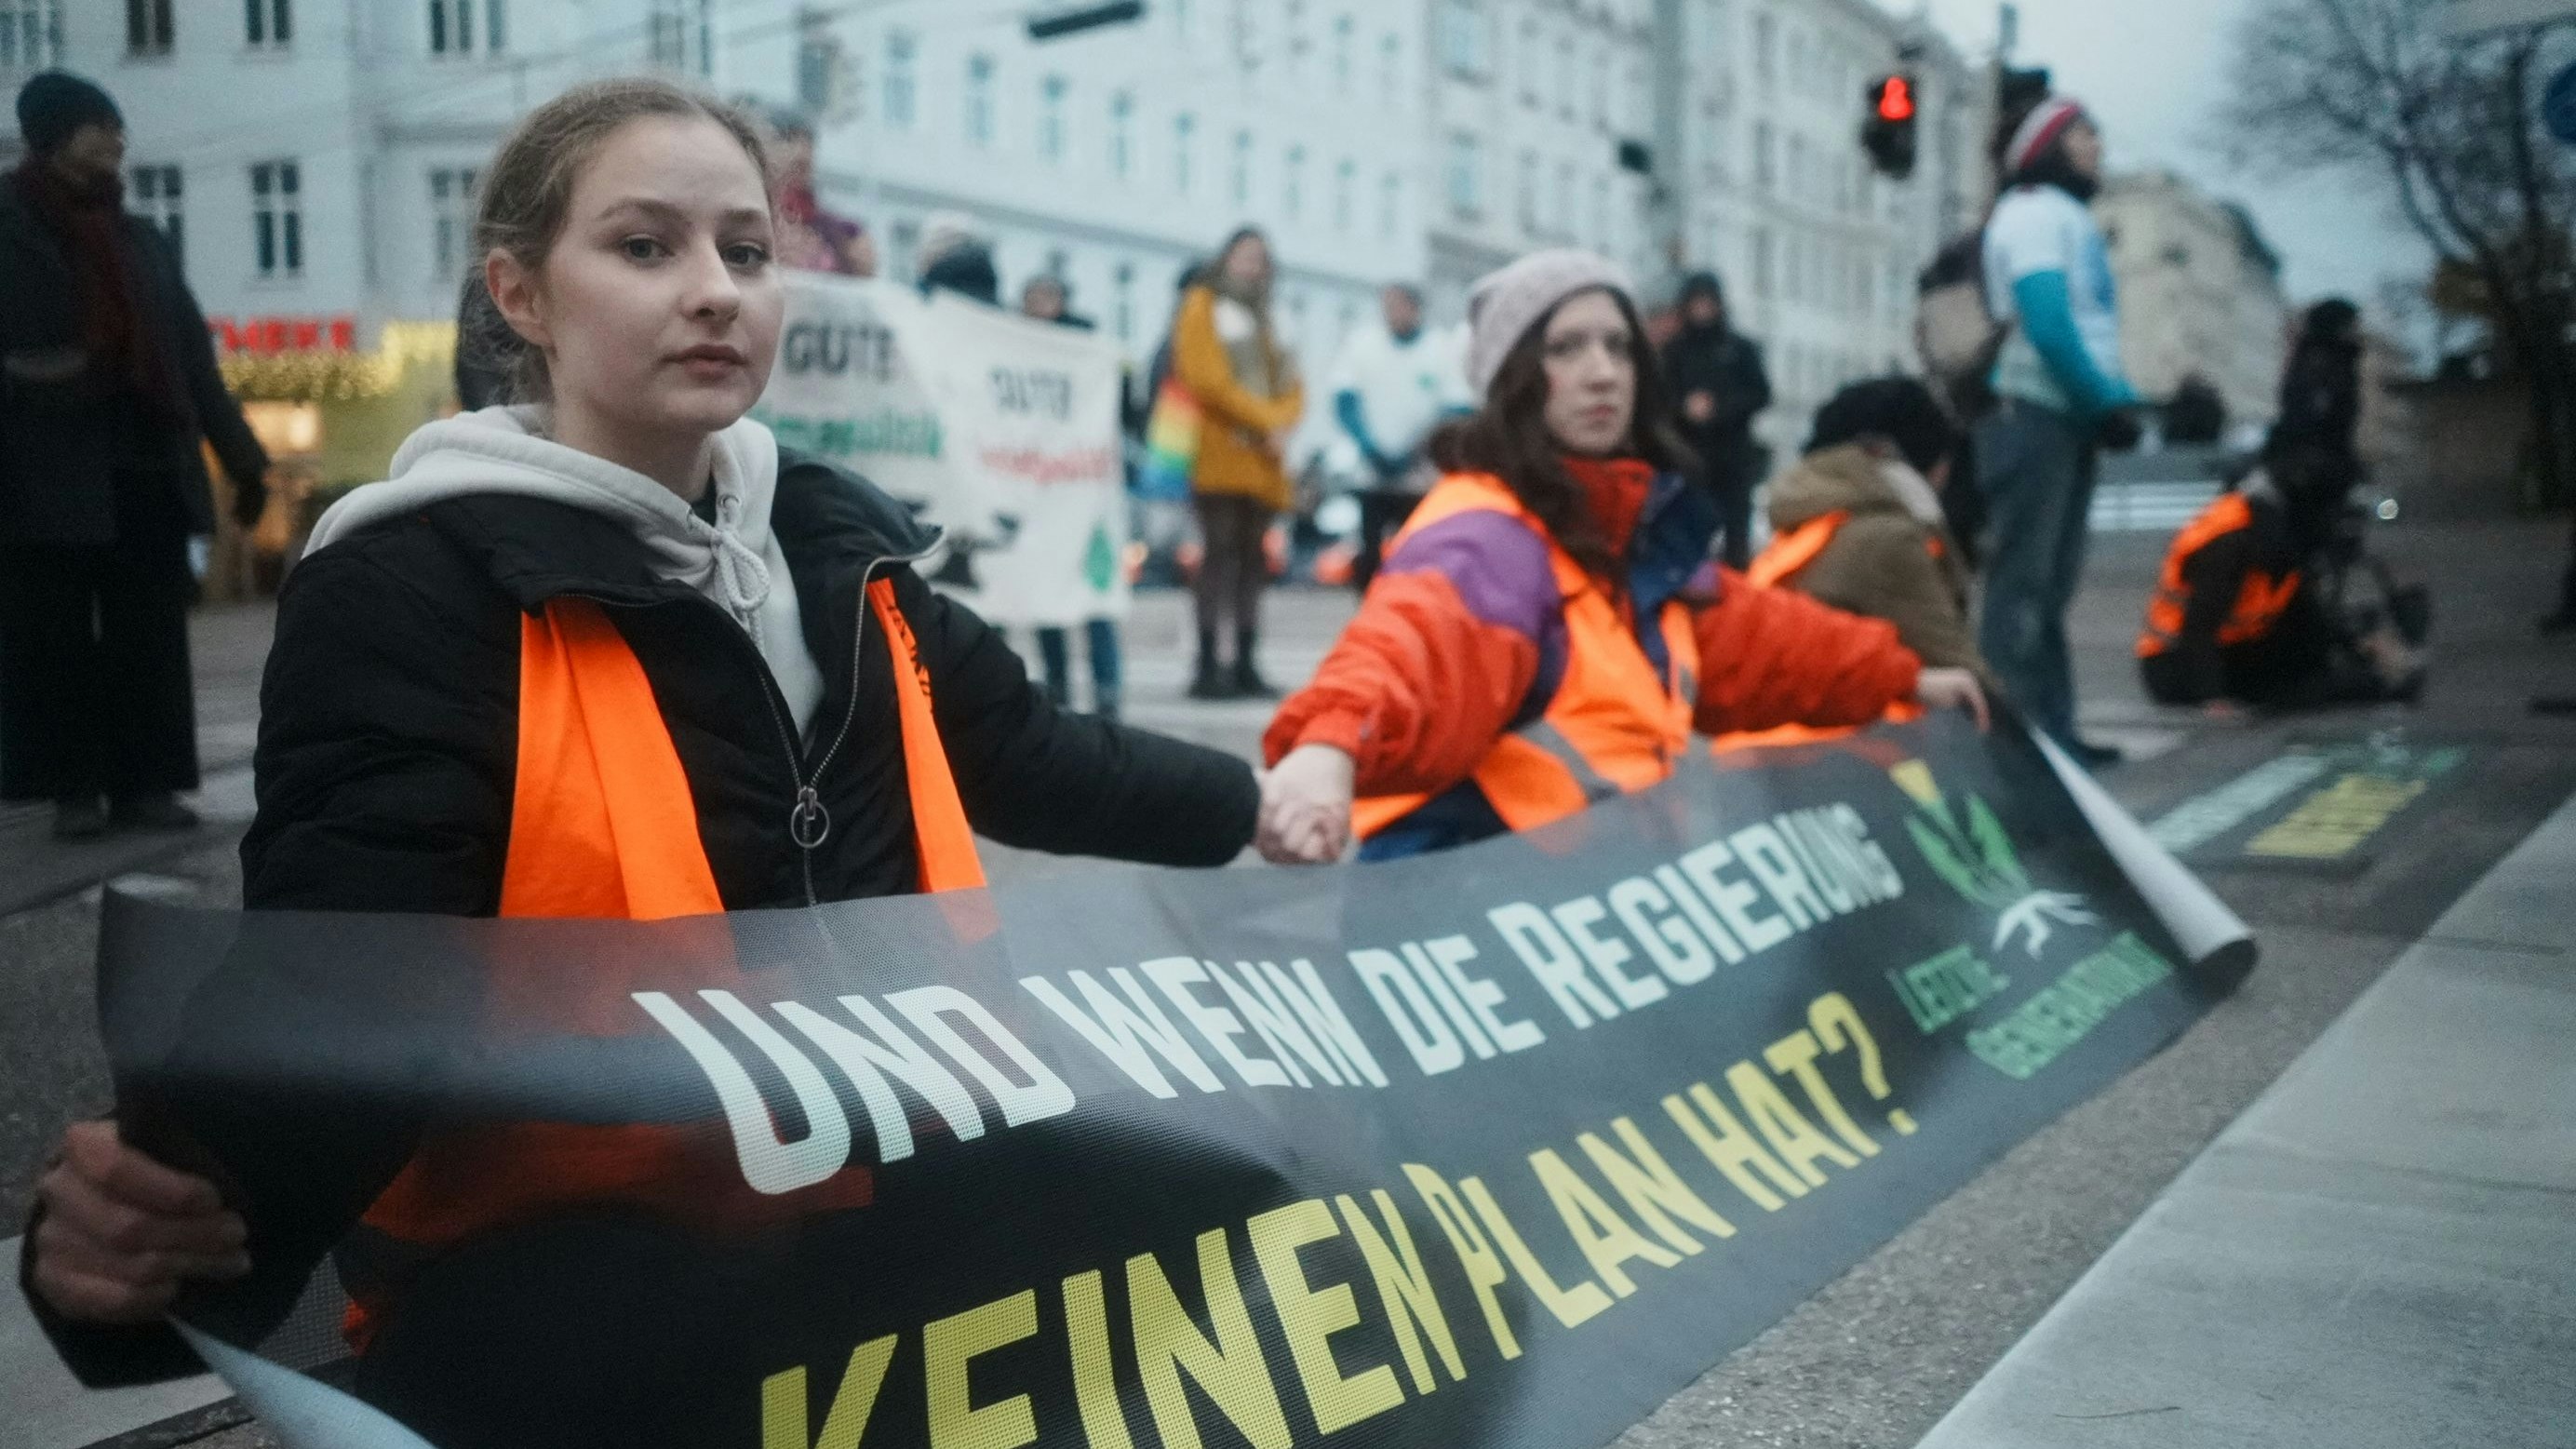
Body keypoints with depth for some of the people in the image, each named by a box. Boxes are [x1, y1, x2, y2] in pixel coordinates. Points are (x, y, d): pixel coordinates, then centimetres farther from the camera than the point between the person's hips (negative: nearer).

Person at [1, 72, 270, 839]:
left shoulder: (142, 241, 17)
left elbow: (193, 355, 15)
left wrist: (240, 456, 11)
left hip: (146, 467, 4)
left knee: (149, 635, 2)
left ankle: (145, 782, 7)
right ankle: (73, 787, 6)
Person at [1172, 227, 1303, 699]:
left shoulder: (1261, 319, 25)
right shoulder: (1203, 306, 4)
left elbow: (1293, 388, 16)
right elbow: (1208, 378, -9)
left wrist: (1281, 424, -5)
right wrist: (1264, 421, -12)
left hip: (1263, 462, 7)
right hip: (1220, 452, -7)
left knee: (1253, 559, 4)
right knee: (1219, 554, -11)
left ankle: (1246, 665, 7)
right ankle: (1208, 666, -12)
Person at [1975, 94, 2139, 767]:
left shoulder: (2067, 214, 23)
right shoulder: (2034, 212, -7)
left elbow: (2093, 323, 19)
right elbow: (2046, 321, -19)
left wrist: (2116, 398, 4)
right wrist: (2107, 402, -14)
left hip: (2067, 416, 10)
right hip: (2034, 412, -10)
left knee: (2050, 583, 10)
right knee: (2024, 579, -9)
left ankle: (2050, 729, 15)